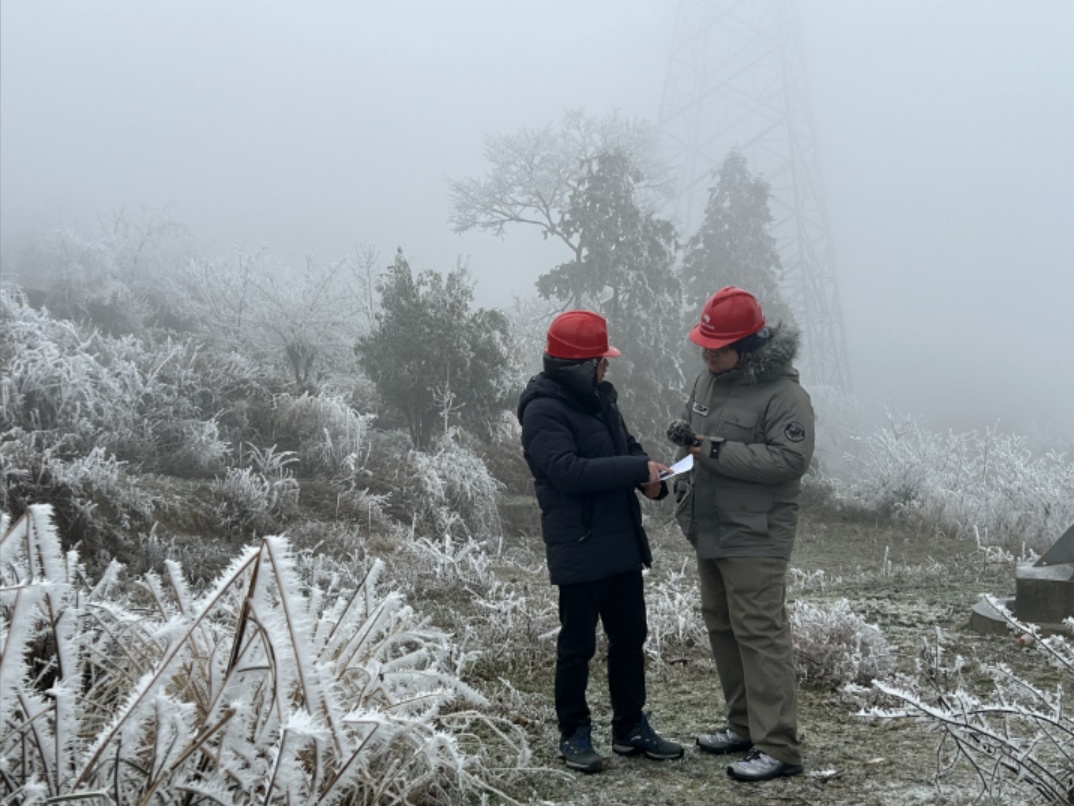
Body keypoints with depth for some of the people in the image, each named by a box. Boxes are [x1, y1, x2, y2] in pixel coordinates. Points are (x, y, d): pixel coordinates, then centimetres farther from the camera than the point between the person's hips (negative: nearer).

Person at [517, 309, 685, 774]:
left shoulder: (599, 398, 11)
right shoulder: (543, 410, -15)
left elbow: (626, 447, 21)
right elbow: (568, 471, -26)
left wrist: (650, 476, -1)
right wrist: (638, 470, -23)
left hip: (622, 543, 9)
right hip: (578, 549, -8)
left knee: (630, 637, 15)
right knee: (578, 644, 3)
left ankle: (630, 727, 28)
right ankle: (573, 734, 18)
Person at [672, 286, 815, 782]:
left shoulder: (783, 394, -17)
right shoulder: (708, 379, 11)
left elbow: (791, 459, -25)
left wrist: (718, 452, -25)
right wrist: (684, 483, 12)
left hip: (755, 538, -9)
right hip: (708, 532, 9)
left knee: (760, 635, -8)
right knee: (721, 628, 16)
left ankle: (778, 748, -1)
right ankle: (744, 725, 30)